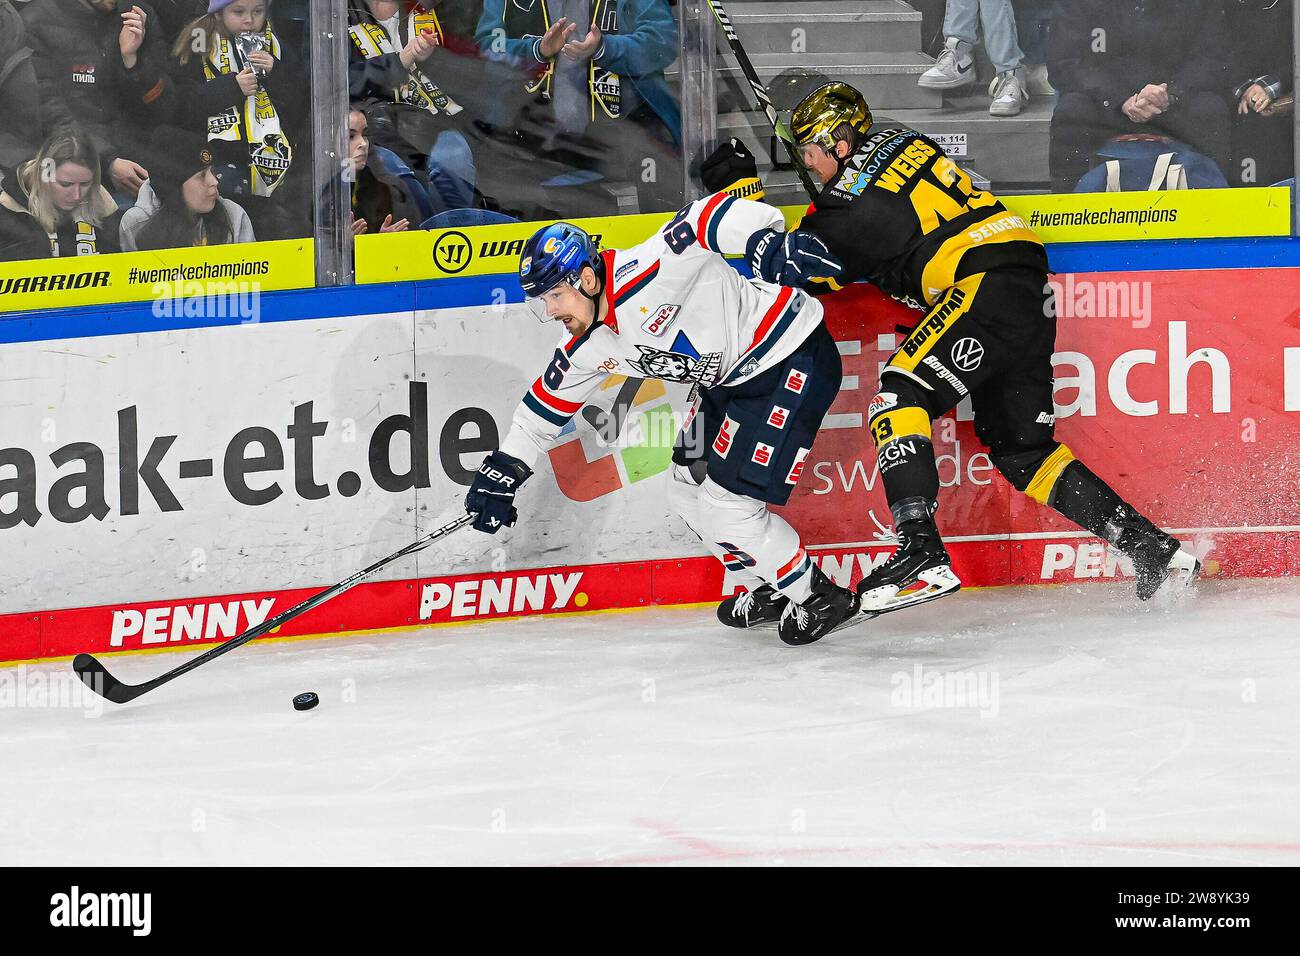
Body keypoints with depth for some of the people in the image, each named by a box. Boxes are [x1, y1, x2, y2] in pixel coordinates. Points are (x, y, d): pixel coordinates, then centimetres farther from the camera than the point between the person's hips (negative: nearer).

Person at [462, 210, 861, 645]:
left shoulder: (645, 274, -28)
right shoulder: (588, 345, 1)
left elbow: (718, 216, -32)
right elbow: (551, 396, 16)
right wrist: (505, 467, 17)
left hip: (794, 360, -10)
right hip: (733, 377, 10)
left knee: (726, 503, -10)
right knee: (689, 491, 15)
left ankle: (818, 598, 9)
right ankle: (772, 593, 34)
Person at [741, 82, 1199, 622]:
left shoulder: (861, 190, -9)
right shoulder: (897, 140, 18)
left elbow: (788, 264, -4)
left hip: (988, 289, -10)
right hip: (1031, 296, 10)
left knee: (899, 398, -17)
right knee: (1021, 449, 13)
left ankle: (922, 555, -30)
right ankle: (1155, 551, 12)